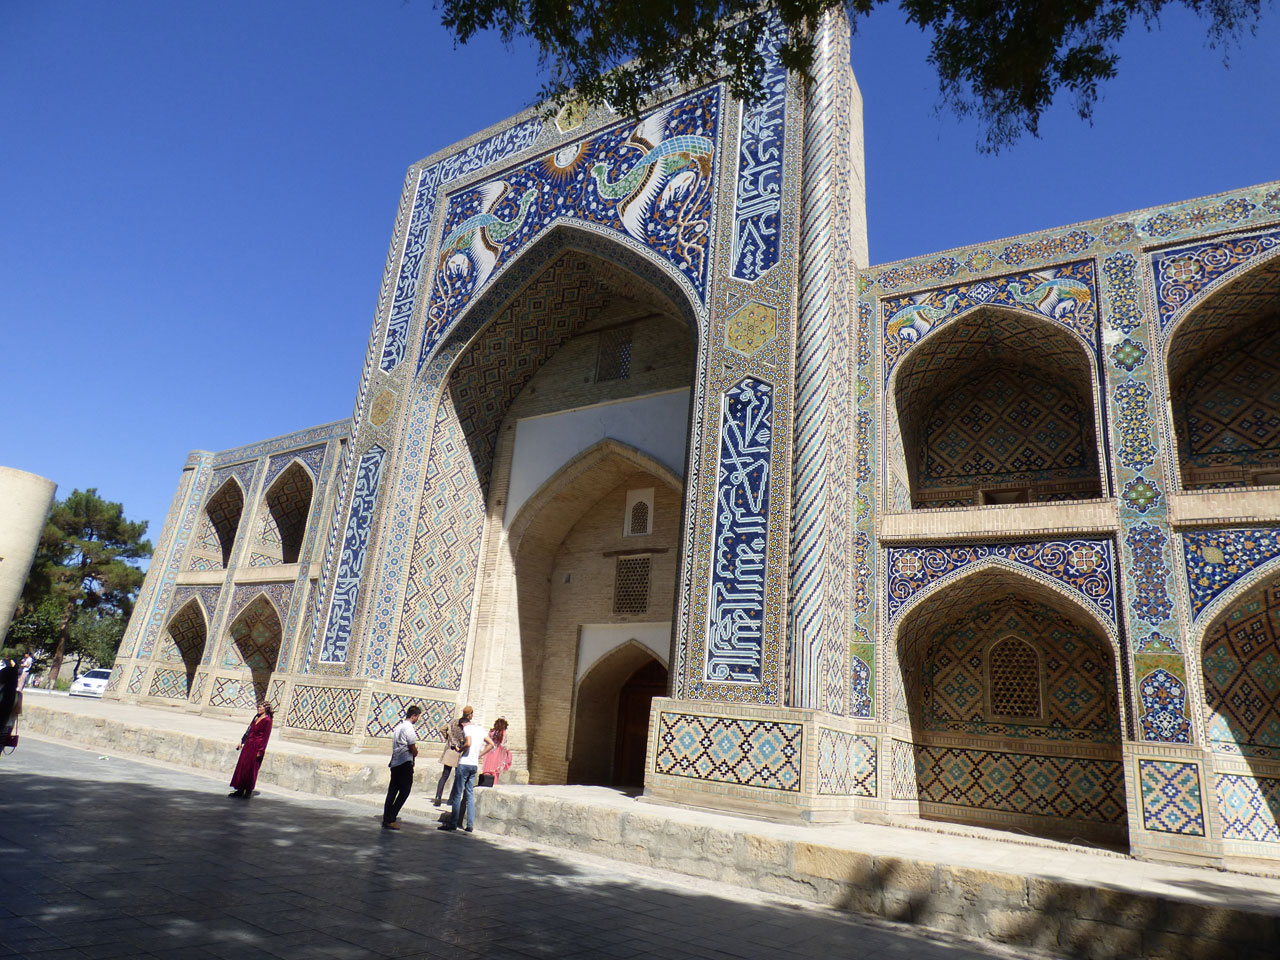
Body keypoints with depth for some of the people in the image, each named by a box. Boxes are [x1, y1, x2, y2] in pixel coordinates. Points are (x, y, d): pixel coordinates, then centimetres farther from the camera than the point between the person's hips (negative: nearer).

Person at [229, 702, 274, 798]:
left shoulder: (267, 720, -12)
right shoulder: (256, 717, 12)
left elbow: (266, 736, -14)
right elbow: (249, 730, 19)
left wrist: (260, 750, -16)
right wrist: (242, 741, 17)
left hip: (257, 746, -8)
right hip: (248, 744, 8)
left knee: (250, 768, -2)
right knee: (242, 766, 8)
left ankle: (248, 792, 10)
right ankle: (240, 790, 16)